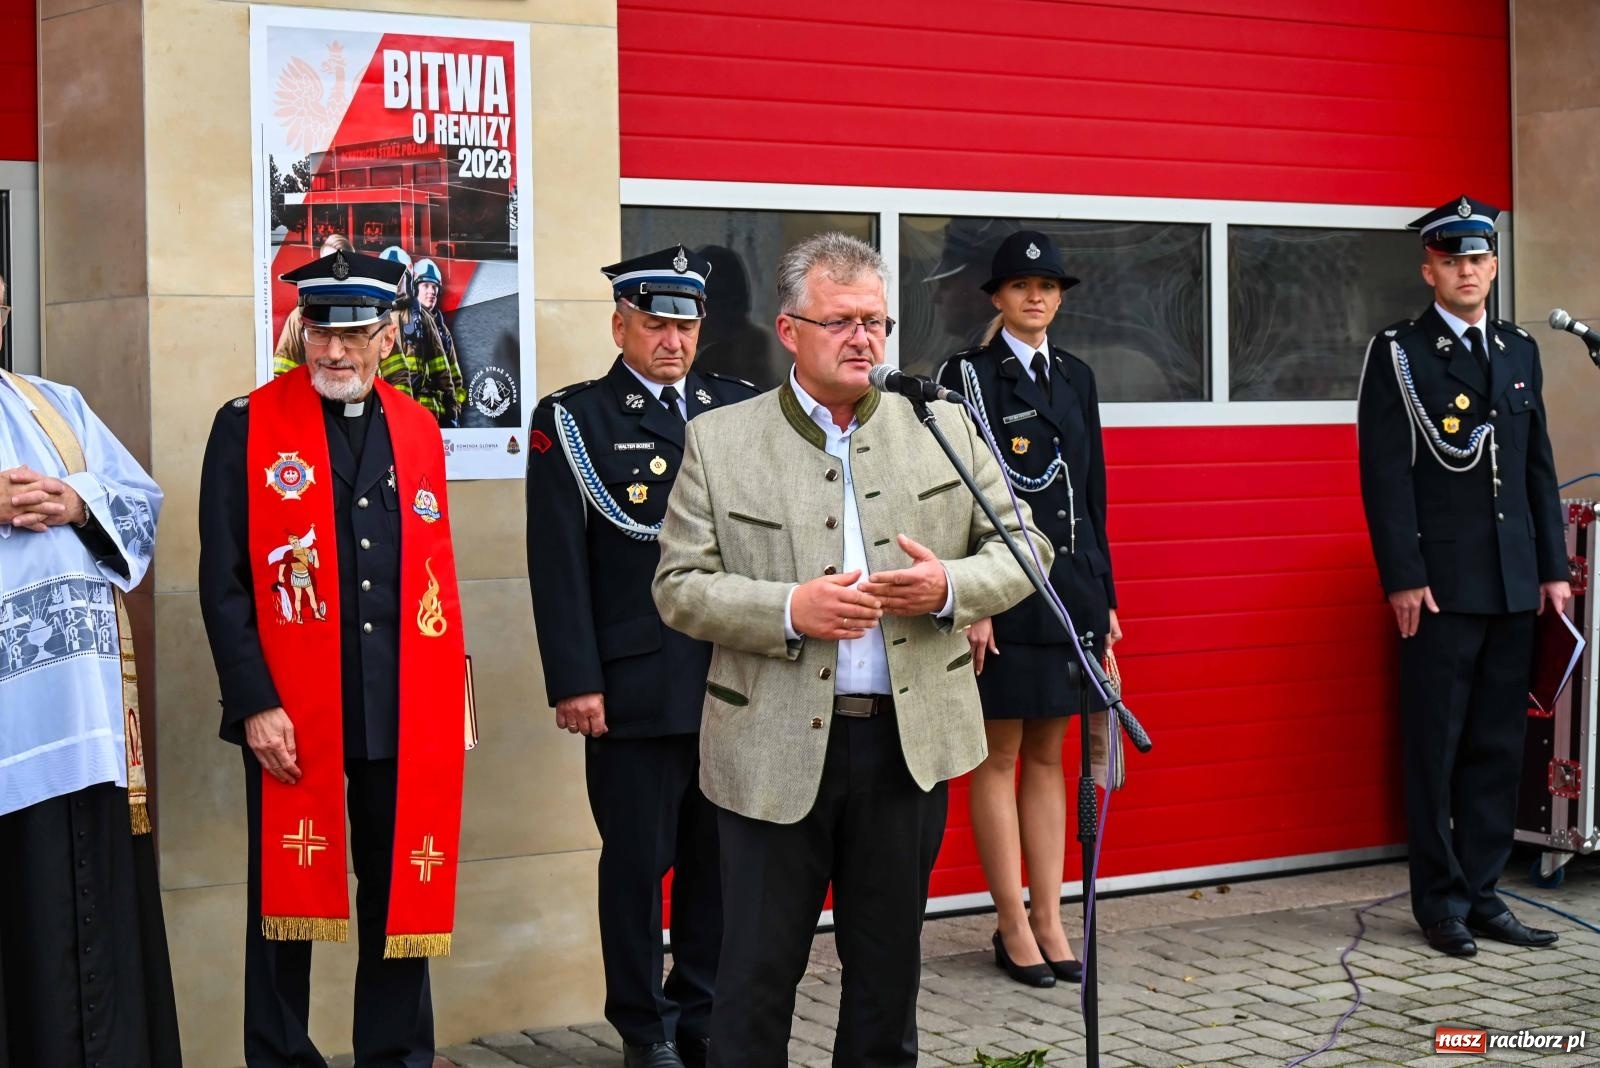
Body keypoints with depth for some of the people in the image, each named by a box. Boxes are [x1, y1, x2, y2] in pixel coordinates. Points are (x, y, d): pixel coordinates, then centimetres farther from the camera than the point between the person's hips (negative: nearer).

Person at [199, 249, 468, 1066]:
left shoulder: (419, 430, 10)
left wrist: (450, 693, 8)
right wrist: (256, 705, -12)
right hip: (292, 714, -3)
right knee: (287, 896, 7)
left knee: (404, 897, 9)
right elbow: (224, 583, -6)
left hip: (408, 716, 3)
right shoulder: (247, 427, -2)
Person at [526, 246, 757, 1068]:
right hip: (634, 685, -4)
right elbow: (559, 561, -6)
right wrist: (575, 682, -12)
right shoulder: (571, 420, 0)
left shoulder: (738, 409, 12)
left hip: (732, 682, 4)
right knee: (637, 861, 4)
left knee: (717, 857, 10)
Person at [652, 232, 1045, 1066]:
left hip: (909, 739, 2)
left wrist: (950, 586, -13)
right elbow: (678, 587, -2)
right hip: (775, 747, -2)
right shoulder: (719, 440, 1)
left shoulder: (943, 428, 7)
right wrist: (790, 610, -18)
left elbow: (1024, 547, 8)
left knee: (888, 964, 14)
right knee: (758, 970, 3)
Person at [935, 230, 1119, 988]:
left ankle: (1048, 917, 17)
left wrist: (1104, 597, 13)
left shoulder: (1075, 377, 13)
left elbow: (1093, 492, 15)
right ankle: (1013, 926, 9)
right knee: (999, 757, 2)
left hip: (1069, 588, 6)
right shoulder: (968, 376, -5)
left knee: (1048, 756, 11)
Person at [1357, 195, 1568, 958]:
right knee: (1436, 749, 2)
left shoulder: (1520, 351, 14)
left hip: (1513, 585, 5)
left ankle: (1481, 894, 17)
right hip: (1440, 586, -5)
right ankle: (1441, 901, 11)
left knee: (1497, 748, 9)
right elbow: (1384, 473, -8)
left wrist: (1553, 568, 10)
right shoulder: (1397, 353, -2)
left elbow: (1539, 466, 15)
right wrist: (1403, 578, -14)